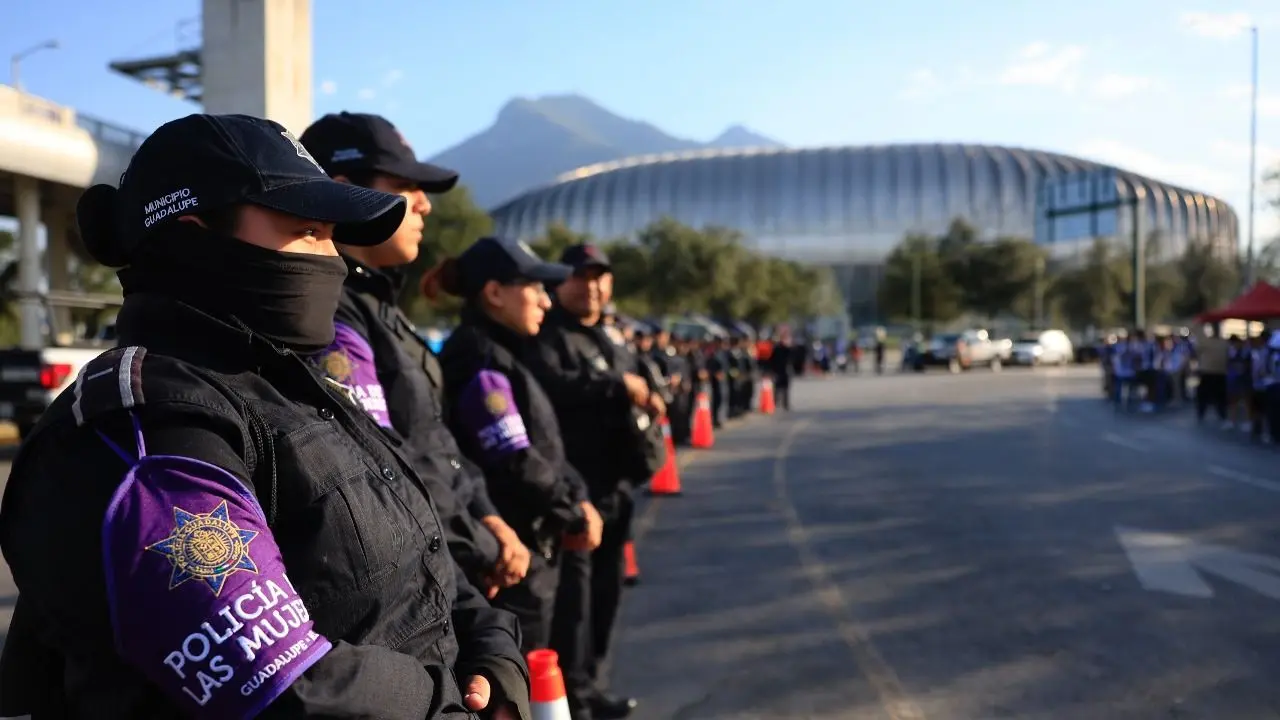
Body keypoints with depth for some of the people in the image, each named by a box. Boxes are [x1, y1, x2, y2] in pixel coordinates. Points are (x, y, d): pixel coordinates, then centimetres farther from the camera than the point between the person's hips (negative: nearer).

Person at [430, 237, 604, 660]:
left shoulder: (503, 353, 14)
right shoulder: (481, 361, -17)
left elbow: (543, 448, 15)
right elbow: (515, 465, -21)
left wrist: (576, 497, 1)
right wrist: (574, 516, -10)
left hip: (530, 546, 10)